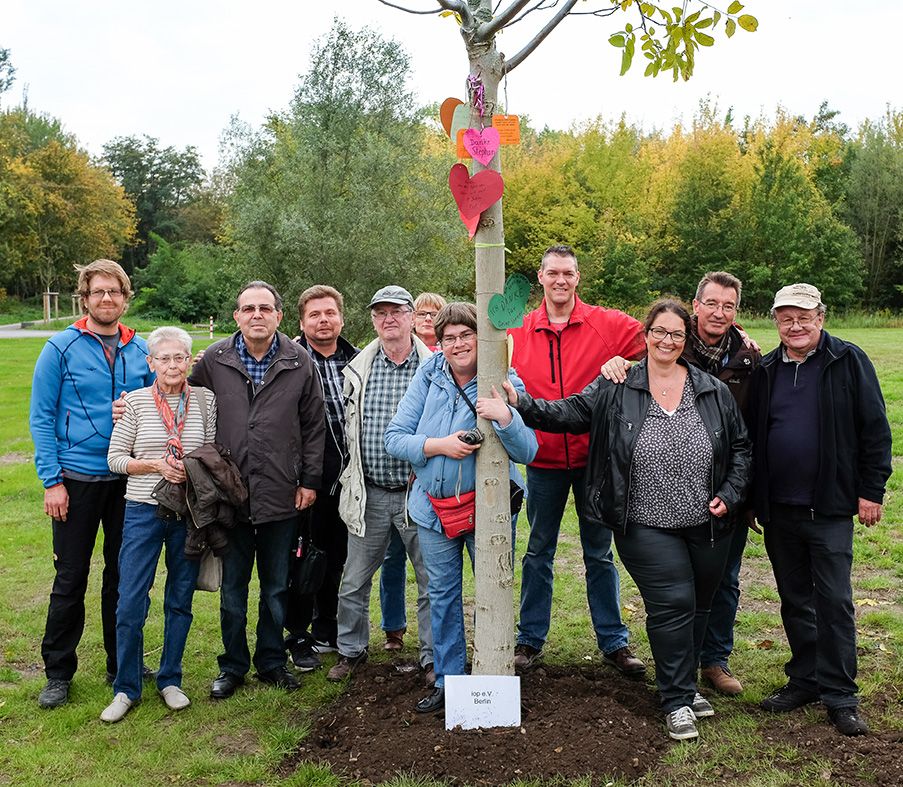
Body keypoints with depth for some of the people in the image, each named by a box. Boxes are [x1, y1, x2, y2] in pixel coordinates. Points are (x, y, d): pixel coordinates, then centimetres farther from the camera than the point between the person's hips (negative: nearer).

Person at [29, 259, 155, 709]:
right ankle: (58, 673, 21)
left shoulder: (140, 351, 4)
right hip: (77, 480, -3)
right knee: (71, 578, 5)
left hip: (129, 481, 3)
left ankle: (122, 666, 27)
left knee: (123, 575, 12)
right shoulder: (61, 348, -5)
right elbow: (41, 417, -5)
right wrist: (51, 480, -11)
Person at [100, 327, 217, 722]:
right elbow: (115, 458, -1)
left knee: (180, 600, 11)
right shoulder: (136, 401, -2)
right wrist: (158, 466, -15)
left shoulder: (205, 400, 0)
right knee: (130, 603, 0)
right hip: (143, 511, -1)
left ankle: (170, 680, 28)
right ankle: (126, 689, 18)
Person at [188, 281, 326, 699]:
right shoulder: (213, 360, -1)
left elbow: (314, 425, 4)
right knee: (232, 589, 12)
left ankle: (272, 661, 31)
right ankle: (232, 666, 28)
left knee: (276, 588, 14)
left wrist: (310, 480, 1)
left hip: (281, 495, 0)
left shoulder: (299, 361, -1)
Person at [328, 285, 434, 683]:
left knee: (432, 582, 7)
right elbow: (348, 426, 14)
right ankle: (351, 650, 32)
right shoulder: (357, 370, 5)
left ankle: (433, 658, 24)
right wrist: (352, 477, 12)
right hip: (369, 493, 3)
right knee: (354, 582, 12)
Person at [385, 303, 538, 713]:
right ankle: (447, 681, 31)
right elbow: (394, 437, -5)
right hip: (434, 506, 3)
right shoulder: (428, 376, -4)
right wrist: (439, 445, -20)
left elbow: (527, 452, -16)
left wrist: (505, 416, -32)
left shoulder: (505, 383, -9)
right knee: (442, 595, 14)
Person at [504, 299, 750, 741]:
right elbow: (568, 414, -5)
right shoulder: (615, 389, -2)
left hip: (708, 526, 4)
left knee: (698, 606, 14)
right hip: (647, 527, -3)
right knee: (672, 604, -9)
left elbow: (740, 448, 12)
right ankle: (677, 701, 8)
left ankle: (684, 684, 35)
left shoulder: (713, 392, 5)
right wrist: (521, 404, -19)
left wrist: (729, 496, 1)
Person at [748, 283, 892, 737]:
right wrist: (751, 500, 11)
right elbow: (751, 439, 12)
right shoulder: (765, 370, 8)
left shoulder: (848, 362, -4)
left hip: (830, 508, -4)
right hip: (778, 510, 4)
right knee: (794, 600, 13)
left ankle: (839, 695, 11)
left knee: (834, 601, 0)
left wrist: (871, 491, -6)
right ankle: (805, 680, 27)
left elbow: (875, 430, -3)